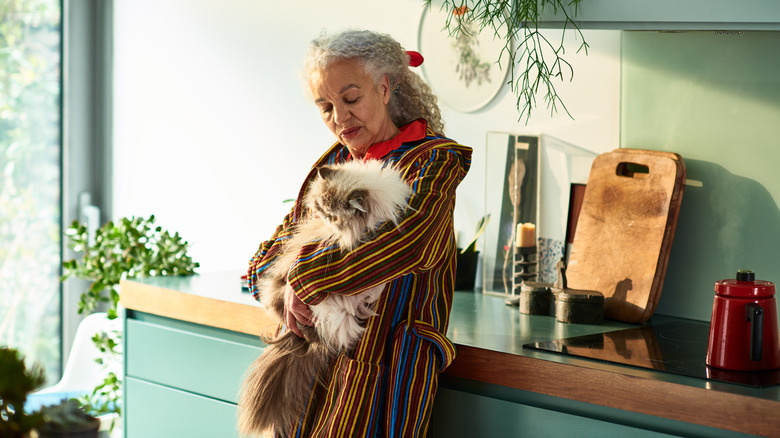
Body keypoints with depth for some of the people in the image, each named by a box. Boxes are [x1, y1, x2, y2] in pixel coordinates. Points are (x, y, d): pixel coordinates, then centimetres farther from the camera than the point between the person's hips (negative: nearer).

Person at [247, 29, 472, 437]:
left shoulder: (434, 160, -5)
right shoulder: (333, 163, 16)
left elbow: (403, 240, -24)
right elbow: (277, 243, 15)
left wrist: (304, 280, -18)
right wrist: (282, 287, -10)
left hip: (384, 365, -6)